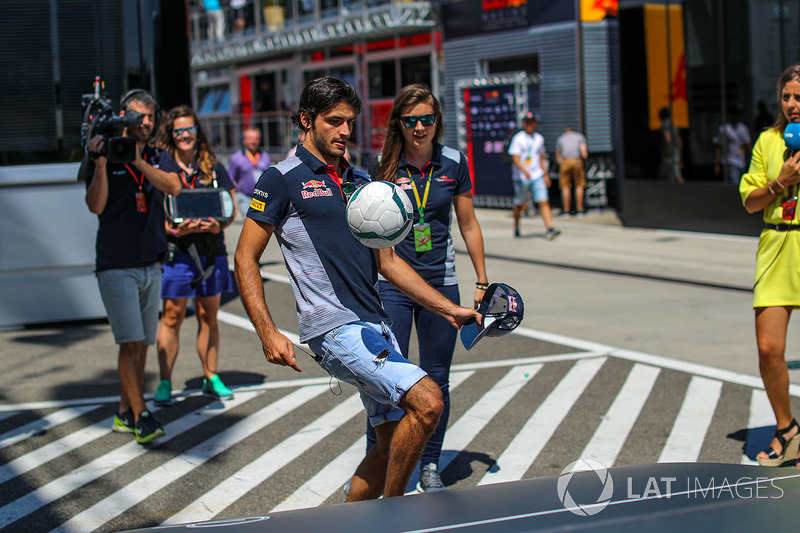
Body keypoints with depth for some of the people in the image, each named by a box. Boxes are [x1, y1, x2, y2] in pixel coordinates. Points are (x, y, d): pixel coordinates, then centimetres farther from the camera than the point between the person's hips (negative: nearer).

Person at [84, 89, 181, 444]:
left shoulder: (158, 158, 8)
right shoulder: (104, 158, -3)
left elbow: (173, 187, -13)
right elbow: (96, 205, -15)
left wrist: (138, 162, -24)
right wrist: (100, 162, -24)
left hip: (151, 265, 5)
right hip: (116, 265, -5)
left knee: (142, 344, 8)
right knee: (130, 341, -13)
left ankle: (124, 413, 19)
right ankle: (141, 416, -12)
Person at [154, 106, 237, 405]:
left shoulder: (214, 168, 9)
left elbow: (231, 206, 9)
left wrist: (219, 224, -13)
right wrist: (175, 230, -21)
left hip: (211, 252, 3)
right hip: (176, 253, -3)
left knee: (209, 316, 9)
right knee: (172, 316, -3)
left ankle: (211, 378, 18)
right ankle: (165, 383, 2)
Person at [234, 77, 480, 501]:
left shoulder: (361, 183, 19)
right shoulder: (283, 179, -1)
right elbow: (246, 258, -3)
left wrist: (449, 309, 19)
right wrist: (268, 333, -14)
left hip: (376, 325, 8)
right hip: (334, 329, -7)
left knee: (393, 443, 6)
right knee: (426, 400, -21)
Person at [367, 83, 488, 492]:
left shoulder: (454, 163, -1)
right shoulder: (383, 167, -5)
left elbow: (468, 224, 9)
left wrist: (482, 281, 11)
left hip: (441, 282, 2)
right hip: (391, 284, -2)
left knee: (436, 380, 7)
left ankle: (430, 465, 20)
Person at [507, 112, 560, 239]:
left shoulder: (539, 138, 12)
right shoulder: (518, 138, -5)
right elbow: (515, 158, -14)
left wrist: (546, 175, 20)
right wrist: (524, 171, -30)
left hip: (537, 176, 4)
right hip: (521, 177, -4)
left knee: (544, 201, -10)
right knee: (519, 204, 7)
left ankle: (550, 229, -16)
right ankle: (516, 228, 27)